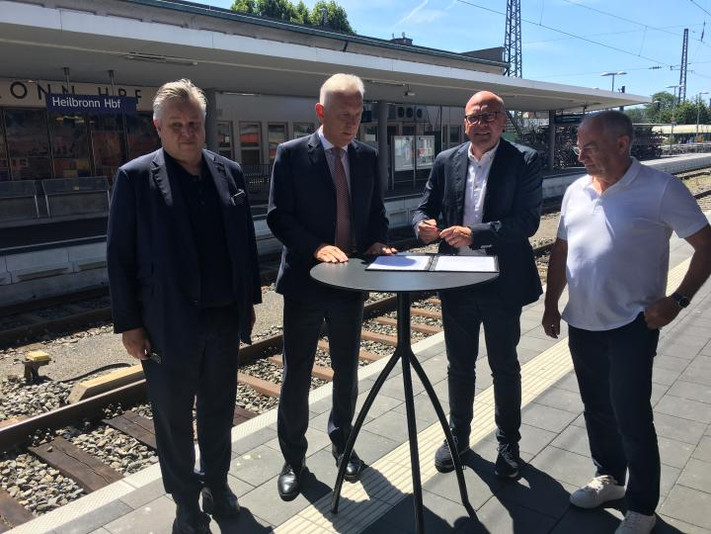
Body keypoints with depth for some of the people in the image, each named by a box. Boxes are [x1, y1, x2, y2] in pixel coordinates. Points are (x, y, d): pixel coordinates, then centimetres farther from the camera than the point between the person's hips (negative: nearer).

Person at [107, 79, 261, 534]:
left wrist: (250, 299, 9)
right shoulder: (135, 177, -7)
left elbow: (246, 240, 9)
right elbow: (120, 255, -6)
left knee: (219, 410, 18)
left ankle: (217, 483, 39)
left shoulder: (229, 172, 4)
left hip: (225, 317, 4)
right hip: (168, 323, -3)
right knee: (174, 418, 11)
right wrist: (129, 323, -8)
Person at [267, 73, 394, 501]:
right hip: (305, 281, -3)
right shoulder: (292, 154, -6)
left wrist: (377, 242, -9)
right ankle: (293, 458, 27)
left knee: (347, 371, 16)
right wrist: (316, 247, -25)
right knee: (297, 375, 8)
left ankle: (343, 442, 39)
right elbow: (278, 217, -11)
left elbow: (377, 213, 12)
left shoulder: (368, 157, 6)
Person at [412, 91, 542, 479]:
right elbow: (425, 208, 7)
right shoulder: (446, 161, 4)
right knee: (459, 366, 17)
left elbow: (527, 221, -16)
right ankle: (457, 436, 36)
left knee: (505, 367, 13)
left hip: (502, 283, -3)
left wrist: (476, 234, -28)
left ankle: (508, 443, 33)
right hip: (456, 283, 3)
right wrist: (424, 225, -17)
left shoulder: (524, 161, -7)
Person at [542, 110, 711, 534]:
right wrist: (551, 305, 13)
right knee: (597, 410, 18)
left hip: (631, 326, -5)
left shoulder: (661, 189, -10)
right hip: (582, 324, 6)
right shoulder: (576, 191, 7)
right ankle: (609, 478, 39)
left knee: (632, 418, 2)